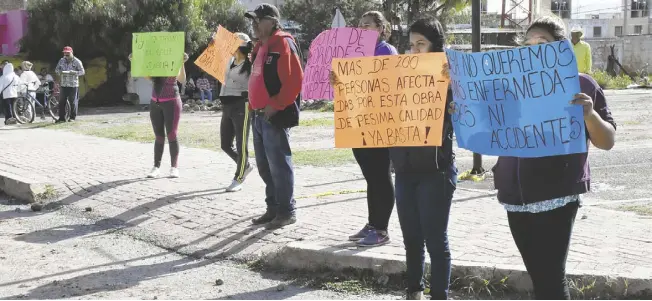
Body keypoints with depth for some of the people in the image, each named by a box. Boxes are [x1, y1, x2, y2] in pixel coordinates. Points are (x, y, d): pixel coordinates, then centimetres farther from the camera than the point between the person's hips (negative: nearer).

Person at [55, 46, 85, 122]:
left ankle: (73, 117, 10)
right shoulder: (62, 61, 9)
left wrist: (75, 72, -22)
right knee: (61, 102, 2)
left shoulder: (77, 61, -3)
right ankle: (62, 118, 8)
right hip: (63, 84, 4)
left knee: (73, 102, -1)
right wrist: (59, 72, -10)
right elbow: (56, 69, 14)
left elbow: (82, 72, -4)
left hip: (73, 85, -4)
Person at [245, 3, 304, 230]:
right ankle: (273, 208, 22)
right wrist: (253, 105, 15)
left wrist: (276, 105, -20)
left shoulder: (283, 43, -10)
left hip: (275, 116, -10)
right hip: (259, 115, 10)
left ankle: (286, 211, 2)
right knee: (264, 165, 13)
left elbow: (294, 80, -19)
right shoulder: (260, 47, 18)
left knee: (279, 164, -6)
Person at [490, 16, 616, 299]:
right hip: (515, 196, 4)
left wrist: (590, 114, -22)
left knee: (552, 276, -8)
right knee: (538, 276, 10)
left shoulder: (580, 85, -1)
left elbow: (607, 142, -2)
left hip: (556, 197, -4)